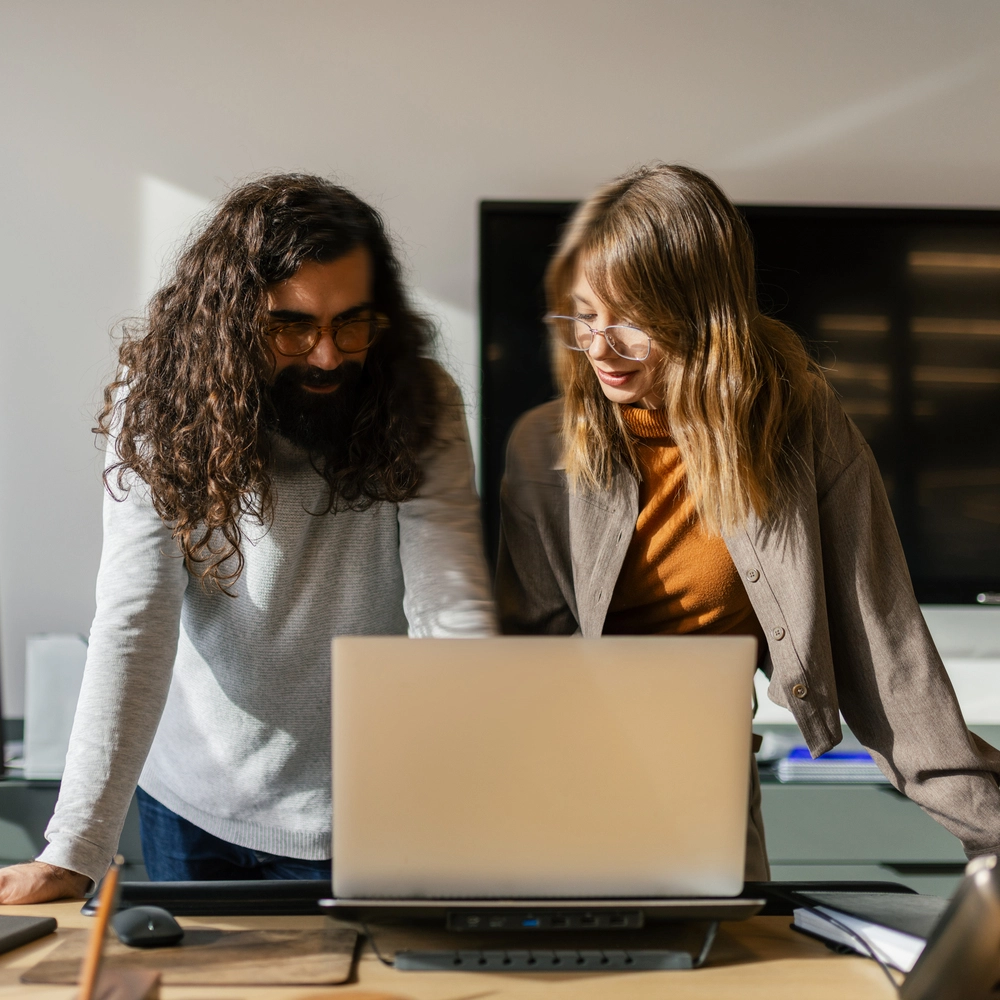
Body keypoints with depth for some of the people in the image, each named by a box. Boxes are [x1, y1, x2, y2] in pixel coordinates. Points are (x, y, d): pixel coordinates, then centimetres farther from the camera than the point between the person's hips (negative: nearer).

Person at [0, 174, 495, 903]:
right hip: (192, 806, 1)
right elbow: (133, 626, -22)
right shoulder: (163, 414, -16)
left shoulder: (421, 407, -16)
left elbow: (453, 616, -22)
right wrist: (75, 852, -29)